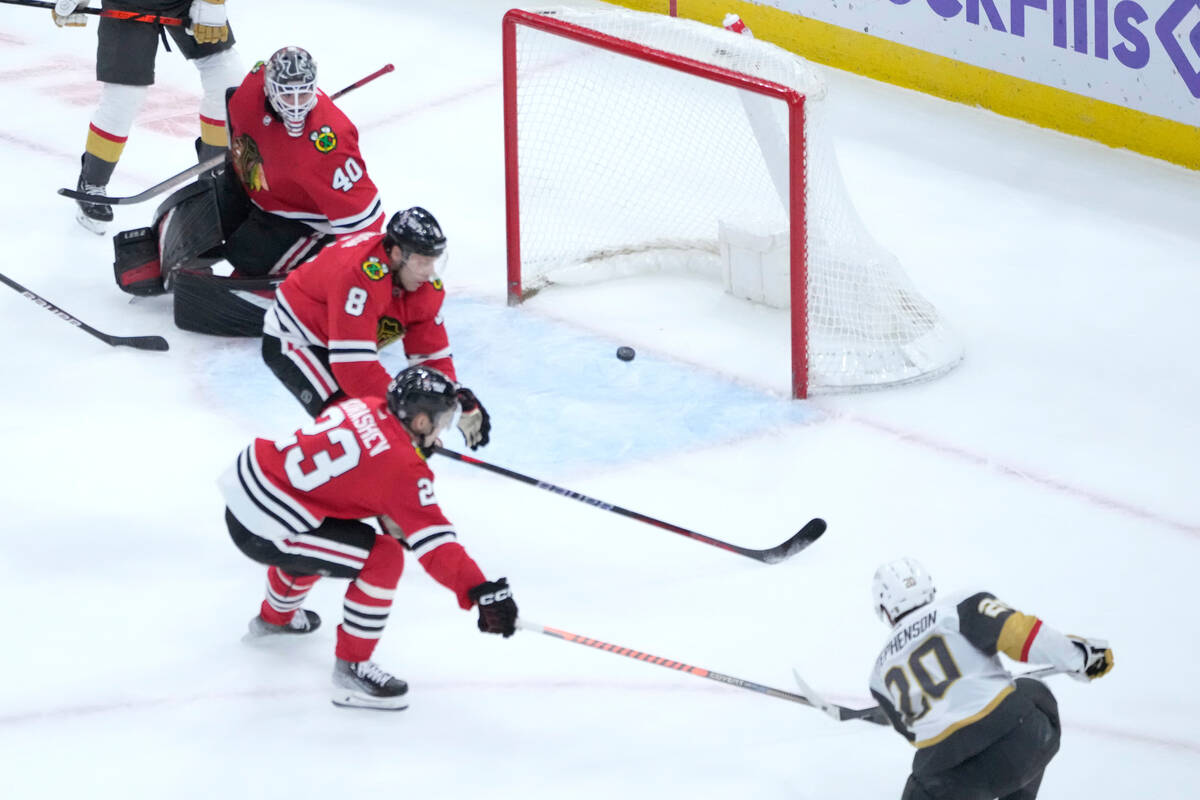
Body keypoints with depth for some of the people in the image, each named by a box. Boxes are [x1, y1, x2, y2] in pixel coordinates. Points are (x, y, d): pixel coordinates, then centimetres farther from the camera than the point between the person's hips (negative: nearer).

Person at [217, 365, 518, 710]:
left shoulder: (366, 407, 6)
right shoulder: (400, 466, -17)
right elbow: (433, 541, -22)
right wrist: (483, 592, -24)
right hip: (262, 531, -9)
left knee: (319, 540, 36)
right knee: (383, 559, -9)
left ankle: (276, 616, 58)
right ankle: (352, 669, 1)